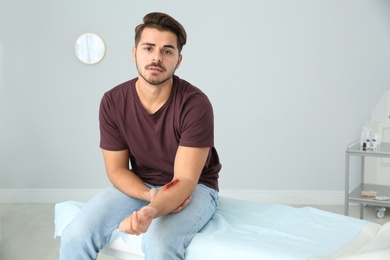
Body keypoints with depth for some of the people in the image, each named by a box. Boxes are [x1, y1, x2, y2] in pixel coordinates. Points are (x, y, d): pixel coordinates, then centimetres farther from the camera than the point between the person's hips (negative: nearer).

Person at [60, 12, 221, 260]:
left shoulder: (195, 104, -24)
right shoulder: (112, 102, -12)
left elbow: (185, 180, -25)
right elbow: (117, 169, -4)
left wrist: (151, 212, -46)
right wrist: (151, 196, -24)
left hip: (194, 188, -3)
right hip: (139, 185, 3)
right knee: (75, 236, -17)